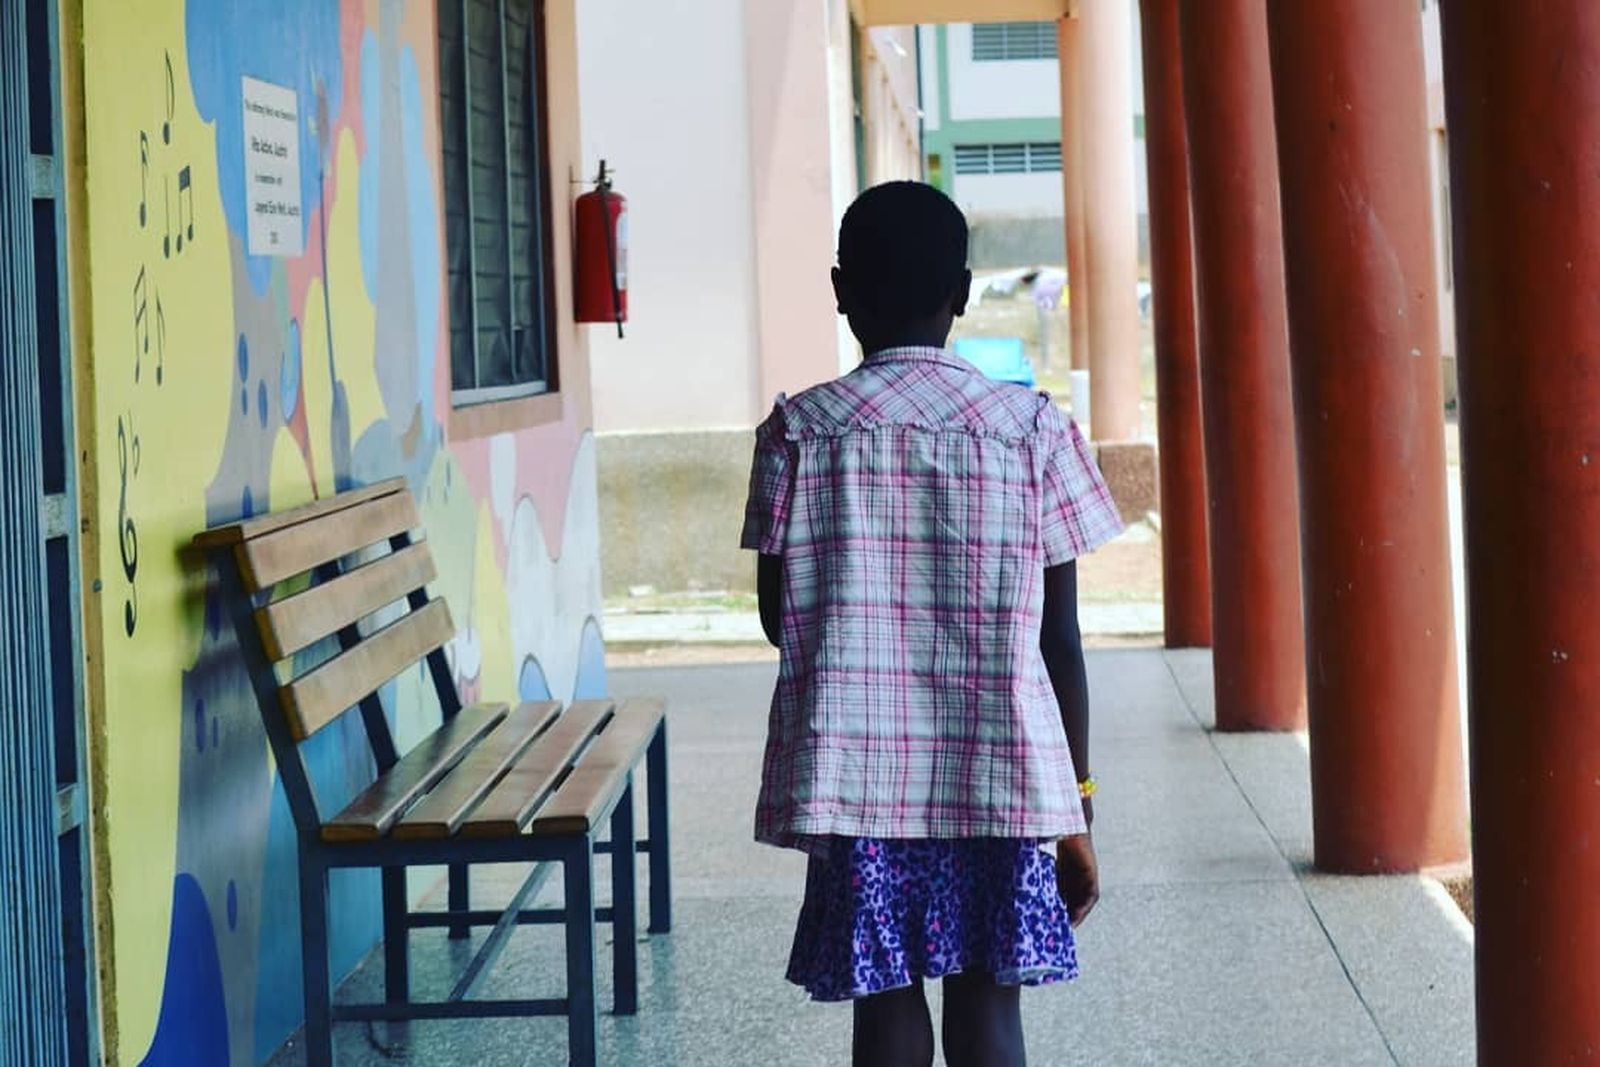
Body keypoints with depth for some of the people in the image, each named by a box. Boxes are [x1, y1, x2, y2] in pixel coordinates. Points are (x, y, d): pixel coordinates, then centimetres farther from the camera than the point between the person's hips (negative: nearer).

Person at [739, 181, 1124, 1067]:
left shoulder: (800, 429, -2)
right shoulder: (1034, 429, -1)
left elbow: (779, 616, 3)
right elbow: (1059, 641, -1)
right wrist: (1076, 811, 5)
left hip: (855, 778, 0)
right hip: (1001, 776, 0)